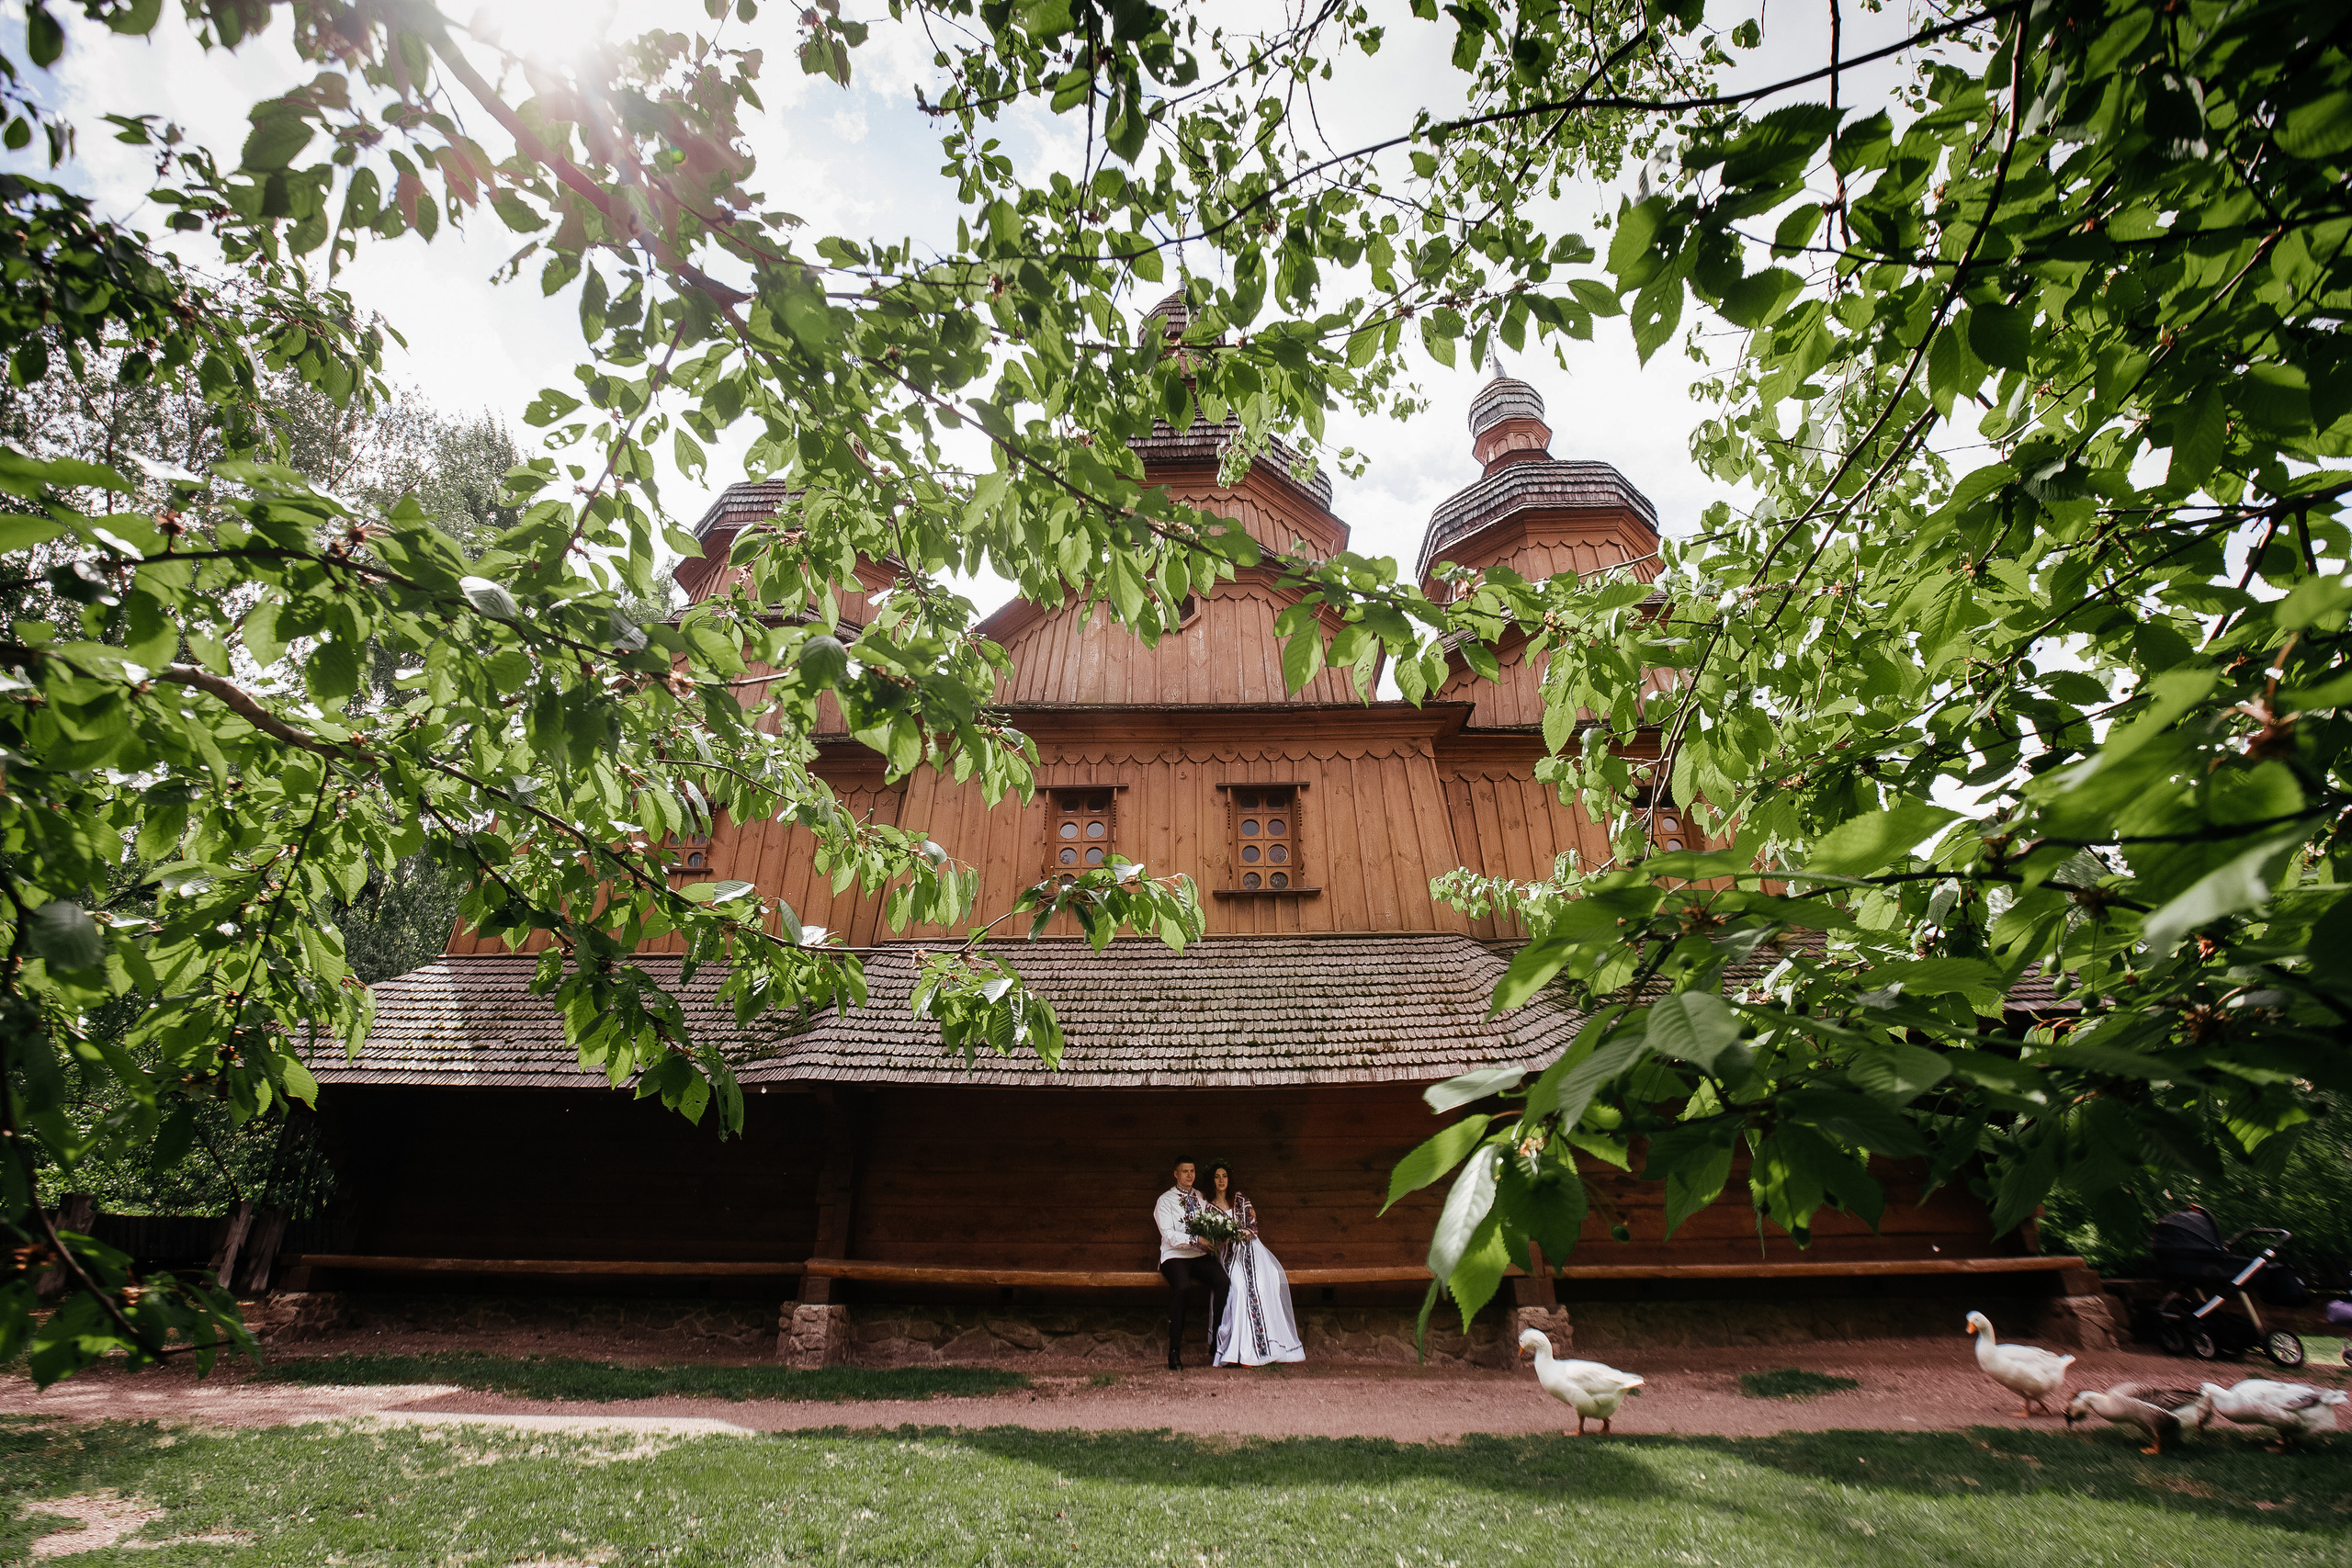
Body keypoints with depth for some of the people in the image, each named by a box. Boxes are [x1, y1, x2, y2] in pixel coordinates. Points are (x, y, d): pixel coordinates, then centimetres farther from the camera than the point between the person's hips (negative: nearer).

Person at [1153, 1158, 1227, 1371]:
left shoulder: (1201, 1198, 18)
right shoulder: (1165, 1200, 3)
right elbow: (1169, 1235, -8)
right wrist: (1196, 1239, -19)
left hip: (1201, 1256, 4)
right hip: (1175, 1256, -4)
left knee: (1222, 1280, -26)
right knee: (1183, 1287, -34)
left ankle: (1216, 1341, -15)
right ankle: (1174, 1350, -22)